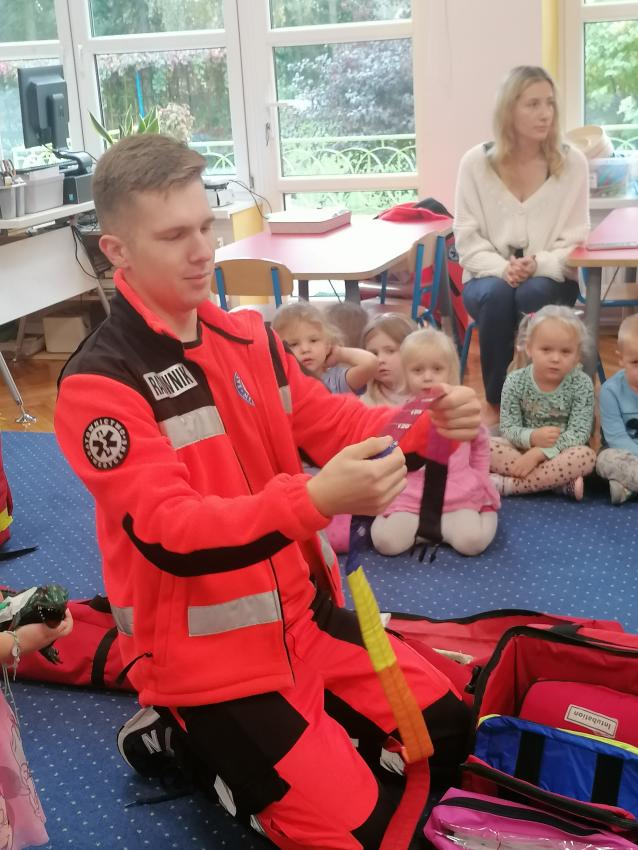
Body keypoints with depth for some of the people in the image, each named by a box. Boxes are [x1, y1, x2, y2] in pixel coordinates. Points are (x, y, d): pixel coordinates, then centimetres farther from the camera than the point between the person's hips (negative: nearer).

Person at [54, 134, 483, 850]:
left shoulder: (247, 337, 2)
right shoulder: (98, 384, -20)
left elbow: (336, 424, 4)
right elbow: (167, 533, -29)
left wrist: (428, 423, -17)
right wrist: (314, 500, -45)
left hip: (302, 612, 7)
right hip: (206, 651, -7)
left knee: (446, 728, 13)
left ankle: (263, 749, 24)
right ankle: (190, 739, 13)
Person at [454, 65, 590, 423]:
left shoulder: (573, 162, -5)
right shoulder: (476, 162, -4)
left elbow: (575, 240, -5)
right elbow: (467, 238, -4)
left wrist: (540, 264, -25)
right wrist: (501, 268, -22)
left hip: (550, 279, 0)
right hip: (490, 277, 0)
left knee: (534, 295, -35)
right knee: (497, 296, -34)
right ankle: (495, 403, -14)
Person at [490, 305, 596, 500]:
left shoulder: (582, 384, -11)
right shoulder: (515, 382, -9)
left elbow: (579, 433, -17)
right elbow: (508, 428, -10)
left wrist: (540, 453, -29)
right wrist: (532, 438, -33)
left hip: (560, 455, -1)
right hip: (522, 451, 1)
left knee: (586, 456, -33)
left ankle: (506, 484, -29)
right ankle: (561, 482, -28)